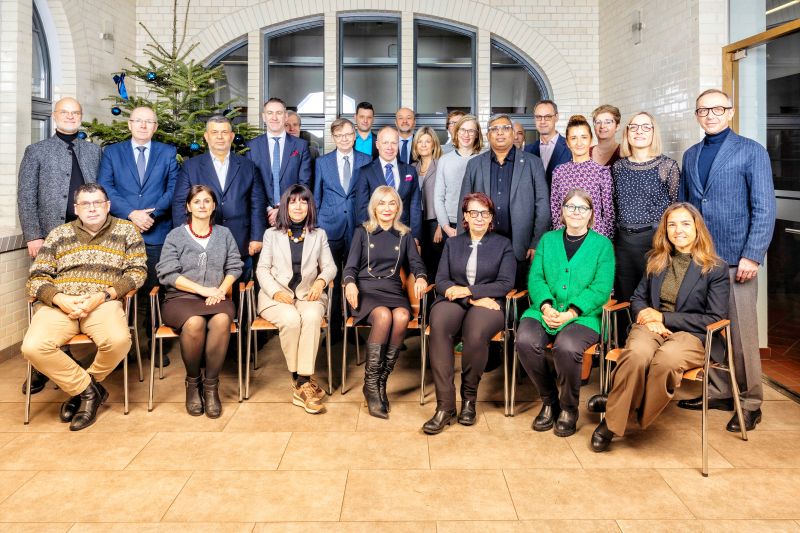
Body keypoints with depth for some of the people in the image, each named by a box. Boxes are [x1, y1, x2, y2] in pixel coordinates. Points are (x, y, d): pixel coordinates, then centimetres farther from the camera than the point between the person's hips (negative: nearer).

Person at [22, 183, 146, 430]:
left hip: (104, 303, -2)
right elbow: (37, 277, 12)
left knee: (119, 340, -34)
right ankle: (89, 390, -6)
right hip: (59, 304, 2)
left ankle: (79, 388, -2)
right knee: (33, 347, -28)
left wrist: (103, 295, -10)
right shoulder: (58, 234, 17)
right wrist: (60, 300, -9)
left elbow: (138, 271, 4)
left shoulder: (126, 230, 11)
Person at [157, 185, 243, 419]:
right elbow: (167, 273, -1)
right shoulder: (175, 236, 10)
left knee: (221, 320, -35)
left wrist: (221, 289, -9)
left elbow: (234, 267, 11)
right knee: (194, 323, -36)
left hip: (216, 297, 2)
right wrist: (202, 289, -11)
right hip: (181, 297, -1)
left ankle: (211, 385, -21)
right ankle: (192, 382, -12)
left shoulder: (224, 234, 19)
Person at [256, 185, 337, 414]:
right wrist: (276, 291, -12)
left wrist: (321, 281, -13)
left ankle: (302, 382, -33)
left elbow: (330, 266, 11)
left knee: (311, 317, -35)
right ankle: (302, 381, -21)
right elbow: (262, 269, 7)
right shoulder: (271, 234, 15)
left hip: (308, 294, 1)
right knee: (291, 319, -34)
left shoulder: (319, 234, 18)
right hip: (276, 296, 0)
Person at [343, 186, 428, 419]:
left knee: (401, 317, -34)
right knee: (383, 315, -36)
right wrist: (350, 282, -15)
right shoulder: (362, 233, 13)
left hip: (393, 290, 2)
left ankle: (381, 380, -21)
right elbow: (350, 266, 7)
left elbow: (416, 263, 10)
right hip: (366, 289, -2)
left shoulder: (405, 235, 18)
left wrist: (421, 277, -13)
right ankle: (371, 384, -25)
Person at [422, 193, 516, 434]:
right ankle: (445, 406, -32)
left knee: (476, 334, -37)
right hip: (454, 301, 2)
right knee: (438, 326, -35)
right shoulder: (452, 243, 20)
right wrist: (473, 300, -9)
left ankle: (469, 398, -12)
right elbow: (441, 280, 7)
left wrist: (469, 291, -10)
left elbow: (506, 283, 2)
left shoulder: (503, 245, 15)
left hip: (488, 303, -1)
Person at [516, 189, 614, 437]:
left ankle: (569, 409, -5)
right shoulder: (548, 240, 18)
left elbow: (601, 289, -2)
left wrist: (571, 312, -15)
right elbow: (535, 278, 8)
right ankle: (549, 400, -2)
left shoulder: (602, 244, 9)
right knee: (525, 341, -28)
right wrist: (545, 306, -12)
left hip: (583, 316, -3)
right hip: (545, 311, 3)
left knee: (566, 347, -34)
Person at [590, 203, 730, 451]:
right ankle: (612, 421, -23)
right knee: (637, 354, -36)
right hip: (650, 327, 3)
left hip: (690, 335, -2)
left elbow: (715, 318, -2)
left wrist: (664, 317, -7)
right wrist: (647, 316, -6)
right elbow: (637, 298, 20)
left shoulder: (716, 268, 3)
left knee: (666, 358, -40)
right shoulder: (656, 260, 17)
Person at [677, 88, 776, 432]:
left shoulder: (751, 152, 0)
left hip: (735, 259, -4)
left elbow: (765, 208, -6)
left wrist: (752, 256, -14)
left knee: (742, 335, 1)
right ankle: (718, 391, 24)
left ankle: (750, 403, 14)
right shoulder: (690, 156, 15)